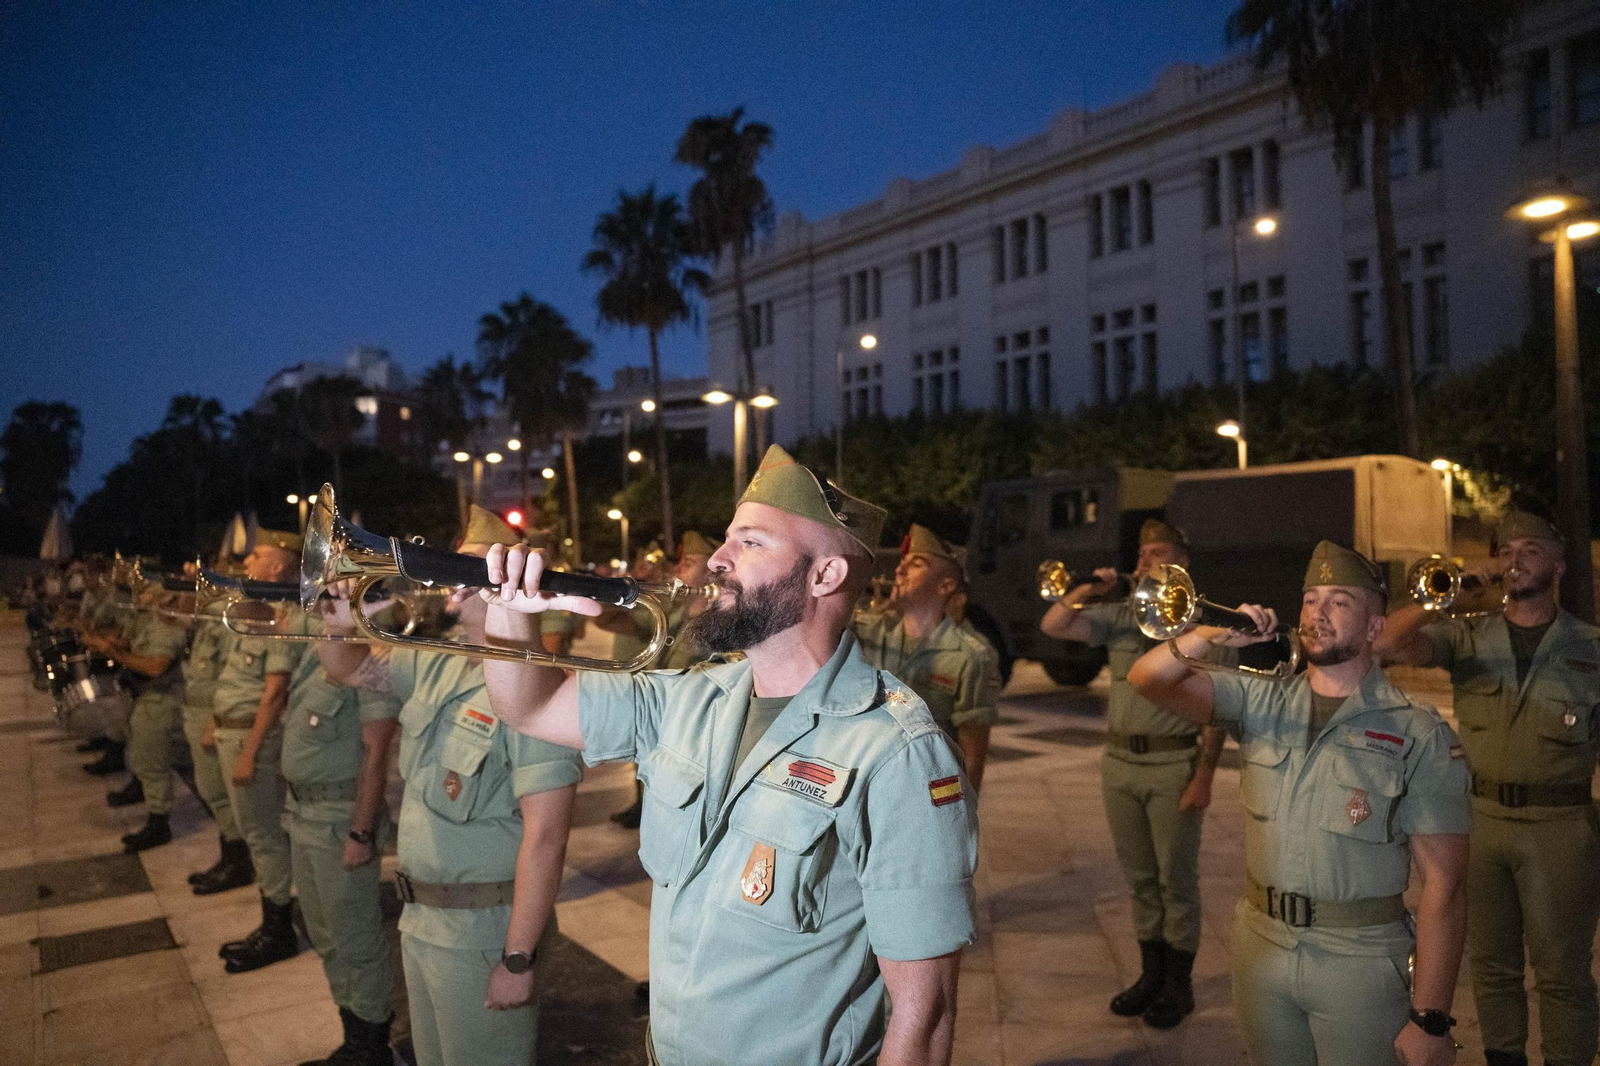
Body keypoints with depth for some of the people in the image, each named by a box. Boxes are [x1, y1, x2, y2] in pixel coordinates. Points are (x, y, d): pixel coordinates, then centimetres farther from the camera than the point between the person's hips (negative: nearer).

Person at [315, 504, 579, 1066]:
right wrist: (337, 625, -7)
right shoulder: (439, 666, 3)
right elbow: (351, 670, 16)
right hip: (419, 916, 8)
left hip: (482, 930, -8)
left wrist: (518, 960, -24)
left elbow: (544, 836, -27)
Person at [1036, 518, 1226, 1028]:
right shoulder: (1118, 615, 5)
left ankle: (1179, 984, 22)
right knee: (1139, 876, 15)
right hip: (1119, 761, 5)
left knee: (1176, 878, 7)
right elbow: (1052, 625, -2)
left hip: (1174, 764, -4)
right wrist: (1089, 588, -13)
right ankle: (1151, 973, 30)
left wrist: (1204, 776, -13)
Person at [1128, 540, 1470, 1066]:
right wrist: (1209, 635, -25)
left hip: (1360, 962, -3)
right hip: (1260, 947, 4)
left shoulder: (1419, 734, -9)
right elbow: (1148, 680, -7)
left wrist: (1430, 1020, -13)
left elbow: (1443, 886, -11)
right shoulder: (1262, 701, 2)